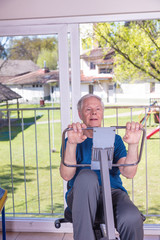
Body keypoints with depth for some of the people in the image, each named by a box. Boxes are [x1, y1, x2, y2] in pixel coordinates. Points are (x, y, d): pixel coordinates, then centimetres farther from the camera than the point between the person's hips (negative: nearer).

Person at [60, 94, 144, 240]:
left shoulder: (114, 139, 19)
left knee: (132, 219, -34)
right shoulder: (74, 141, 13)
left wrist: (133, 144, -18)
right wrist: (71, 144, -25)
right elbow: (66, 175, -7)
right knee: (87, 176, -36)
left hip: (113, 193, 1)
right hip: (82, 196, -1)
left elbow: (129, 173, 1)